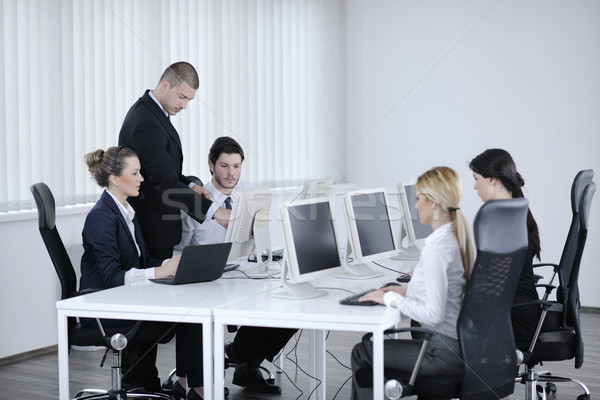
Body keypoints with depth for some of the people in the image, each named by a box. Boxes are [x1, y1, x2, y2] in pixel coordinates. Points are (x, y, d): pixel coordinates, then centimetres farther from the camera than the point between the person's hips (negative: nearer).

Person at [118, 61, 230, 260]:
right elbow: (166, 183, -28)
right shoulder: (146, 124, -23)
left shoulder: (151, 111, 10)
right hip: (151, 229, -10)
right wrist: (214, 211, -31)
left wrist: (190, 186, 2)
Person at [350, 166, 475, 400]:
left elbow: (434, 314, -24)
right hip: (462, 343, 9)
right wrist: (407, 291, 13)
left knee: (361, 353, 4)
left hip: (446, 352, -9)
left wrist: (390, 299, -13)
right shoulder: (458, 236, 8)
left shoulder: (436, 247, -22)